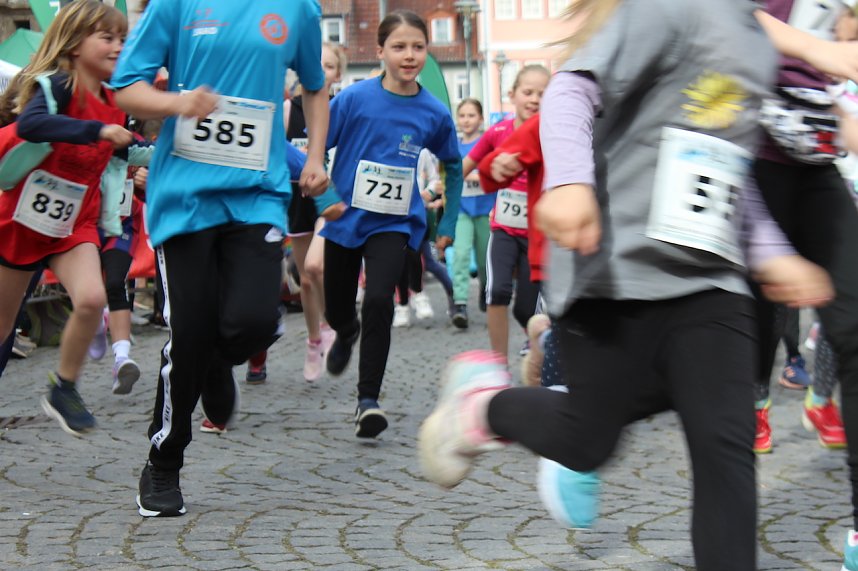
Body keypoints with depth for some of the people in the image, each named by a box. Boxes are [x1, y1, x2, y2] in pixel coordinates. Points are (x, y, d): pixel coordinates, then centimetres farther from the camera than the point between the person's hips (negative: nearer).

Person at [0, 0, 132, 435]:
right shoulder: (57, 85, -20)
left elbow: (118, 154, 20)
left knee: (91, 298, -21)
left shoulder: (116, 106, 1)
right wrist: (98, 131, -45)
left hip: (75, 226, 4)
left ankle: (63, 390, -1)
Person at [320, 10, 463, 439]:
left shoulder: (434, 113, -7)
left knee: (378, 300, -23)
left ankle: (368, 399, -14)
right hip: (345, 217, 1)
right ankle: (346, 334, 54)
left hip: (394, 224, -1)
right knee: (335, 308, 16)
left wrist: (448, 224, 10)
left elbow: (453, 167, 11)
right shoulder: (355, 98, -13)